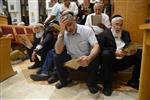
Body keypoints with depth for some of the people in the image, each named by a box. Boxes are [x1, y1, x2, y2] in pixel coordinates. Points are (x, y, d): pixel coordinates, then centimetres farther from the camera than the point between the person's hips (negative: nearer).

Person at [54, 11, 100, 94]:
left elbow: (96, 46, -26)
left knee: (95, 59, -32)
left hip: (85, 60, -2)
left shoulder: (87, 30, -15)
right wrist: (62, 32, -30)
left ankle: (91, 83, -1)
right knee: (57, 58, -21)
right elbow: (58, 51, -23)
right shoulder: (63, 34, -10)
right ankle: (65, 80, 7)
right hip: (71, 60, 2)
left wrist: (89, 58, -48)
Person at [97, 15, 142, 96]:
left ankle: (133, 81, 2)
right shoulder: (103, 34, -3)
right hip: (111, 62, -5)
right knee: (106, 53, -36)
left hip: (124, 61, 6)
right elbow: (100, 49, -14)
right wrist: (114, 52, -25)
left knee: (140, 53, -10)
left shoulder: (126, 34, 16)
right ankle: (107, 85, -24)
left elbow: (130, 46, 14)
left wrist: (134, 50, -10)